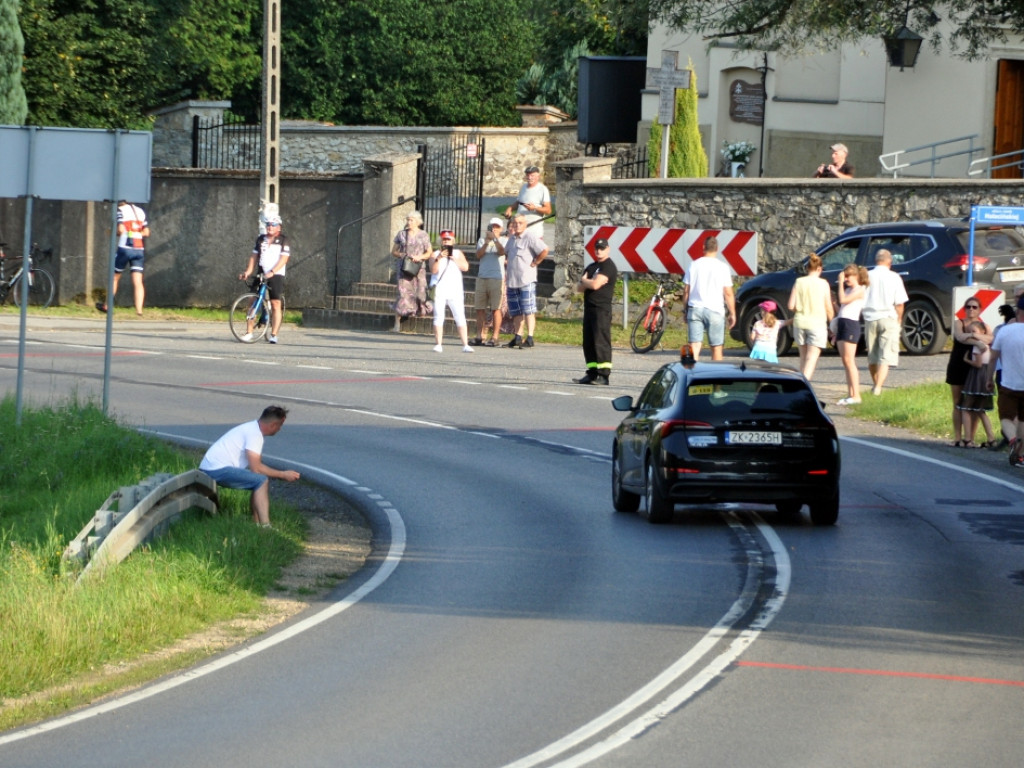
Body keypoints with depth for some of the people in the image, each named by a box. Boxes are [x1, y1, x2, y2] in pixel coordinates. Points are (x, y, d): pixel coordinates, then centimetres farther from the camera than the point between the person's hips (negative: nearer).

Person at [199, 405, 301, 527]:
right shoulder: (254, 434, -16)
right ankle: (265, 527, -26)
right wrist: (283, 475, -11)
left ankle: (257, 523, 9)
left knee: (260, 481, 14)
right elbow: (256, 469, -20)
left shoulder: (253, 428, 14)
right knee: (262, 481, -18)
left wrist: (283, 474, 15)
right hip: (217, 470, -11)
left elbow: (256, 464, 19)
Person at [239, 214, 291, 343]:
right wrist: (248, 271, -3)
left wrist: (272, 272, -21)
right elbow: (254, 256, 11)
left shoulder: (283, 240, -1)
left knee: (276, 304, -7)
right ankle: (249, 332, 3)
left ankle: (274, 335, -4)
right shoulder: (261, 240, 12)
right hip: (260, 274, 4)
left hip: (276, 275, -4)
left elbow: (283, 259, -10)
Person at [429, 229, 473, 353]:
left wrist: (453, 258, -13)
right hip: (439, 290, -1)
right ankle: (438, 345, 2)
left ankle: (465, 345, -6)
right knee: (439, 318, -1)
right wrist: (439, 258, -20)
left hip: (455, 291, 1)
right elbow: (434, 270, -6)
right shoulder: (435, 254, 7)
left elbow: (465, 267, -2)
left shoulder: (458, 254, 12)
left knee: (460, 317, -4)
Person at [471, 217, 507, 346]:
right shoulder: (482, 240, 14)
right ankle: (479, 336, 7)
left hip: (497, 278, -4)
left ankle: (495, 337, -6)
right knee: (480, 308, 3)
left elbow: (501, 252, -13)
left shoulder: (503, 240, 6)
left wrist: (495, 239, -26)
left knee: (496, 308, -6)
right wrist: (486, 242, -15)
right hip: (482, 277, 4)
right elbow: (479, 254, -1)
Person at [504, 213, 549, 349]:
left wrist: (534, 263, -11)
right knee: (516, 311, 12)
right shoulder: (512, 238, 16)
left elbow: (544, 251, -18)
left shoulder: (530, 237, -9)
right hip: (512, 280, 8)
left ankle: (530, 338, -11)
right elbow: (506, 254, 33)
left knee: (528, 310, -9)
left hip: (526, 280, -8)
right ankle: (518, 337, 18)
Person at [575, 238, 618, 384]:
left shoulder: (609, 267, -6)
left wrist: (584, 280, 3)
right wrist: (589, 282, -5)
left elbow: (595, 285, -17)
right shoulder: (590, 267, 21)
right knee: (588, 342, 8)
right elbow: (579, 288, 16)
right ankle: (592, 373, 12)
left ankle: (604, 374, -14)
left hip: (602, 309, -9)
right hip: (589, 308, 9)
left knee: (601, 341, -12)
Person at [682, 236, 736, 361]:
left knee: (694, 346, -2)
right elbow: (728, 293, -4)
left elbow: (686, 291, 6)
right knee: (717, 348, 9)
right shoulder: (722, 267, -4)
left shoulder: (694, 265, 3)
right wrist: (732, 313, 4)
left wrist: (686, 309, 17)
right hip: (715, 310, -2)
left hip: (695, 309, 2)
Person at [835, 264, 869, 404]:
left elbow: (843, 299, -17)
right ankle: (850, 395, 5)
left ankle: (856, 395, -14)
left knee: (849, 361, -12)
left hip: (851, 324, -9)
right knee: (845, 362, 5)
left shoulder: (860, 290, -6)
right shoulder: (848, 290, 21)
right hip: (842, 324, 9)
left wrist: (841, 282, -10)